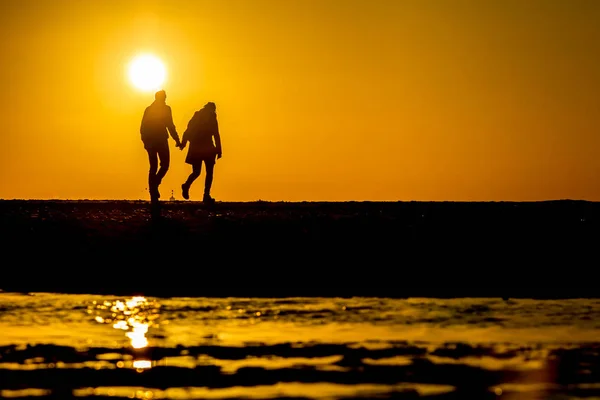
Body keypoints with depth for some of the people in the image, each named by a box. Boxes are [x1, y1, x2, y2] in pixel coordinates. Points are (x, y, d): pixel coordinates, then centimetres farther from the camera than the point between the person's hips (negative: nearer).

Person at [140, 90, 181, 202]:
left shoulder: (148, 109, 11)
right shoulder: (165, 109, -3)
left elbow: (143, 127, 9)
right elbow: (170, 126, -9)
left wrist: (145, 141, 18)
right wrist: (177, 140, -3)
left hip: (150, 141, 5)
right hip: (161, 140, -5)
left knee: (153, 167, 9)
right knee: (164, 165, 5)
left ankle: (153, 195, 4)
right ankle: (155, 184, -20)